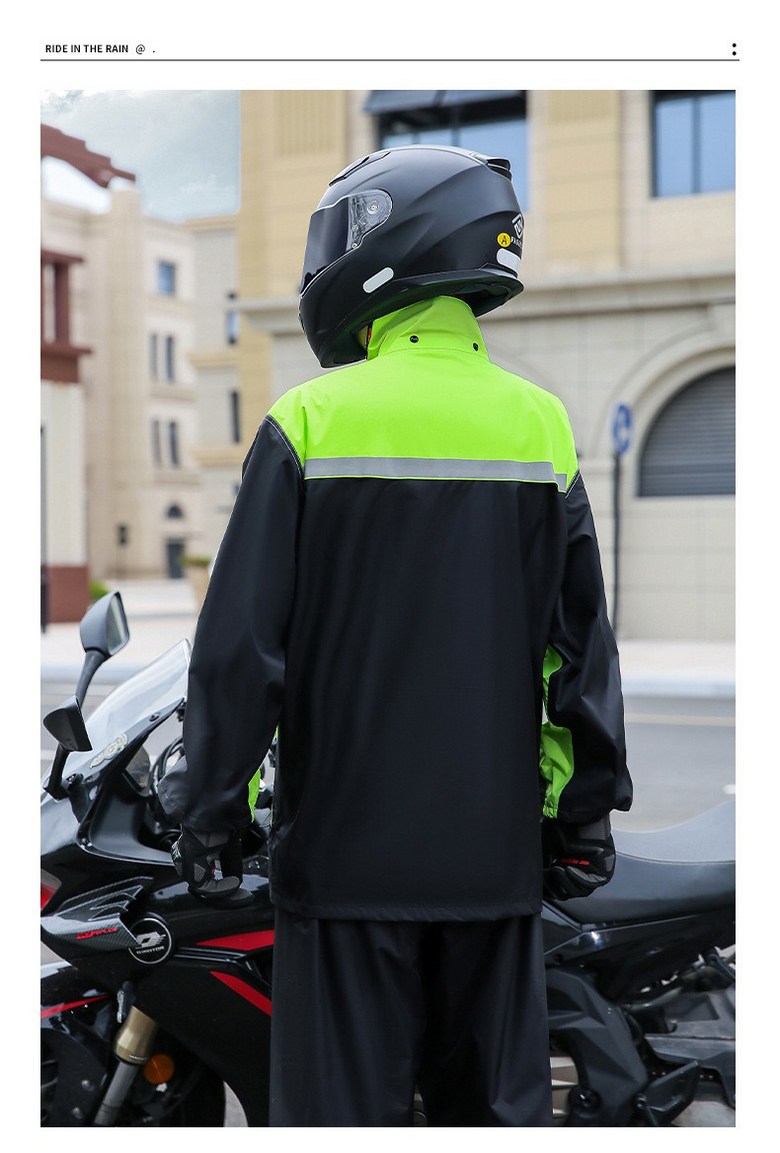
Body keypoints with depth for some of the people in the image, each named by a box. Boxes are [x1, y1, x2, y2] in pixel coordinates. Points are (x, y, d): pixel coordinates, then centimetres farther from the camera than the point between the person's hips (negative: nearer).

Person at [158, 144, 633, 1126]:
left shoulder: (311, 420, -8)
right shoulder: (542, 425, 3)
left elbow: (242, 642, -9)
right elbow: (584, 643, 5)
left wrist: (207, 807, 2)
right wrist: (585, 806, 13)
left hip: (345, 847, -3)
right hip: (497, 851, 4)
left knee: (344, 1105, 5)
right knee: (497, 1104, 14)